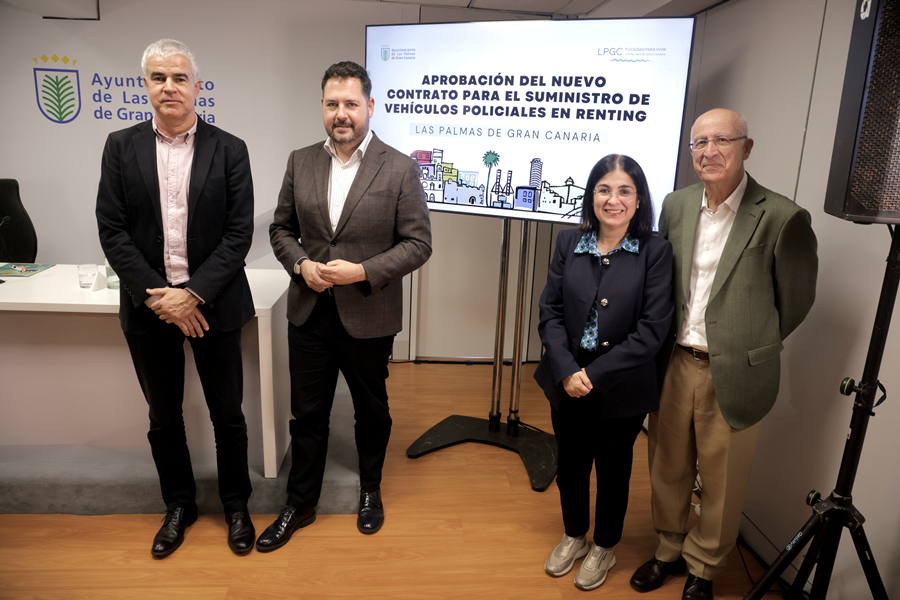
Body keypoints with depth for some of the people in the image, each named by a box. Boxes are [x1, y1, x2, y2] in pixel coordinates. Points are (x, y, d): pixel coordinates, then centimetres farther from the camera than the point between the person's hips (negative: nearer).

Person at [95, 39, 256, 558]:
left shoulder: (229, 150, -2)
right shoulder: (121, 146, 3)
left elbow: (239, 233, -8)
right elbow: (112, 229, -2)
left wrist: (193, 294, -15)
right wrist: (155, 295, -12)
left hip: (212, 305, -2)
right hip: (149, 306, 2)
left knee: (227, 413, 10)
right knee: (164, 416, 15)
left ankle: (237, 505, 30)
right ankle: (180, 506, 36)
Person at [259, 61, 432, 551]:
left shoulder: (399, 169, -8)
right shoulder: (301, 162, 3)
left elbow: (418, 243, -9)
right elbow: (281, 228, 9)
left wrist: (363, 271, -20)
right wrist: (301, 265, -11)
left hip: (368, 318, -2)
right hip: (309, 313, 3)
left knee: (371, 411, 17)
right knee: (307, 414, 14)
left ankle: (370, 491, 42)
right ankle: (299, 505, 33)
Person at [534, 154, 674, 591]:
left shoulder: (655, 252, -11)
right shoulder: (569, 244, -2)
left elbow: (652, 329, -15)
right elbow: (550, 312, -4)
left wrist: (595, 375, -18)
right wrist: (567, 371, -16)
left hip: (622, 389, -3)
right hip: (568, 384, 3)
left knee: (613, 470, 17)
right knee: (570, 465, 20)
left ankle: (604, 548, 43)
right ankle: (574, 537, 46)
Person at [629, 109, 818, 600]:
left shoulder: (782, 218, -14)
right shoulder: (676, 205, 2)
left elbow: (795, 302, -3)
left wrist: (747, 347, 4)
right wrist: (669, 344, 9)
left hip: (733, 374, -4)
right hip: (674, 364, 4)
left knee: (722, 483, 13)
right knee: (667, 470, 18)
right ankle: (669, 551, 42)